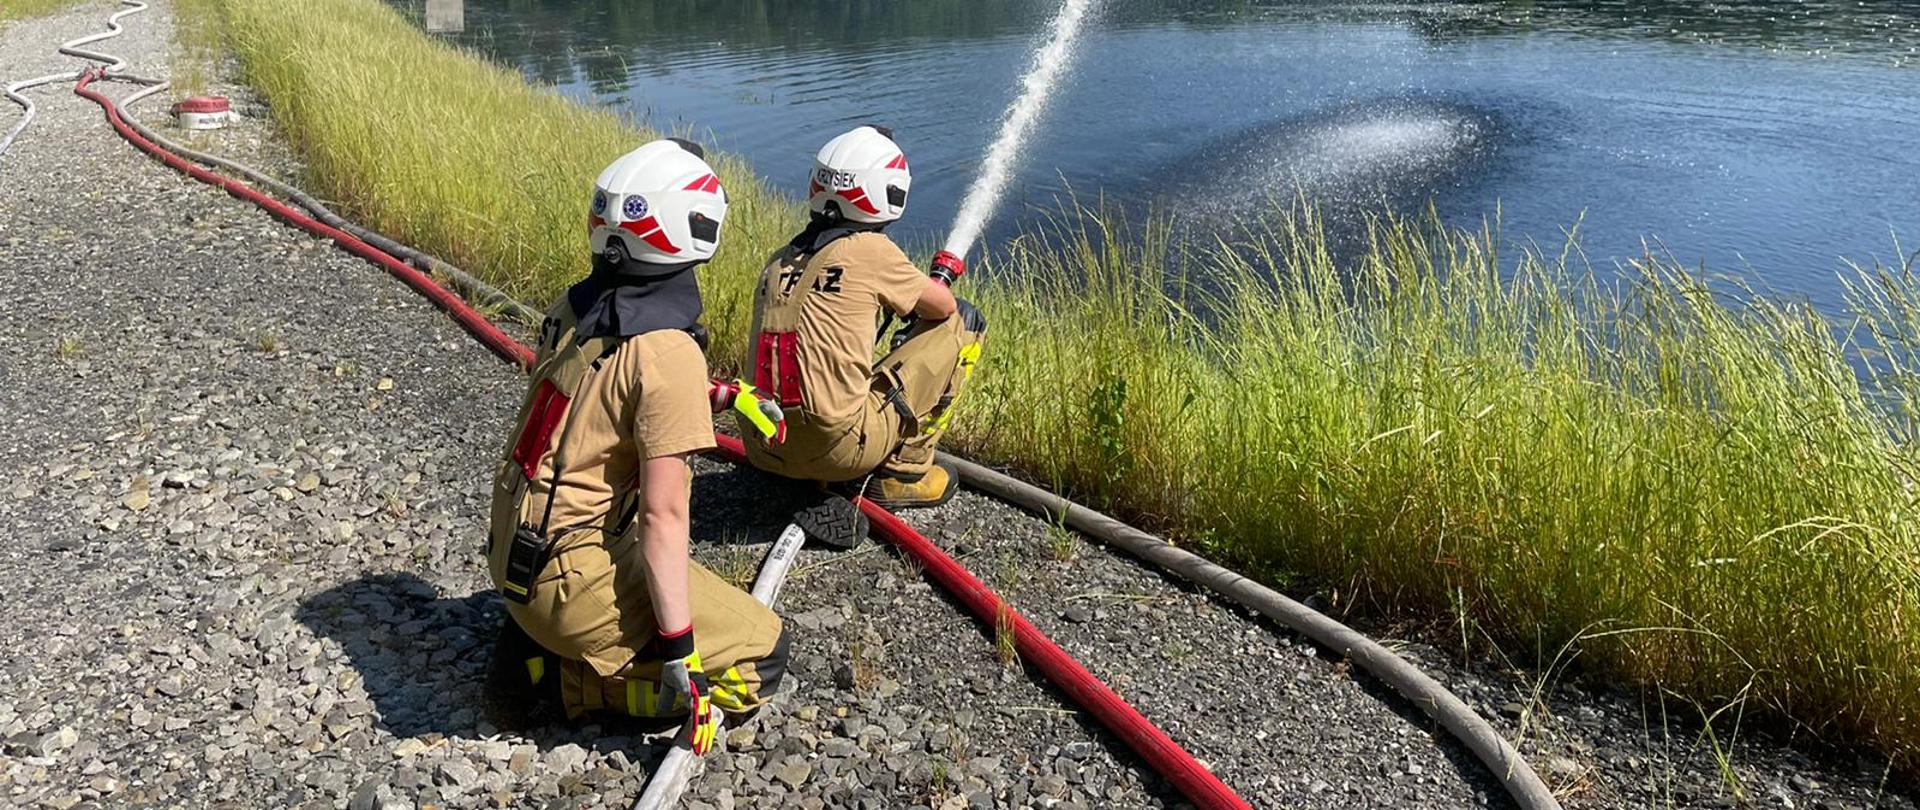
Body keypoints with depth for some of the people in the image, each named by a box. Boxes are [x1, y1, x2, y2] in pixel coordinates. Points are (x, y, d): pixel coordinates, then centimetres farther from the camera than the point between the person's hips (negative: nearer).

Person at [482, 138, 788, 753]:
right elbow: (663, 514, -24)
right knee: (761, 659, 0)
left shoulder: (572, 309, 0)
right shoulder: (669, 354, -23)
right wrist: (679, 650, -18)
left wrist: (701, 403, 17)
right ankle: (554, 674, -2)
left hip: (514, 547, 8)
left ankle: (541, 635, 14)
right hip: (571, 574, -8)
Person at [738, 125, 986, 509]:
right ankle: (903, 472, 9)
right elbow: (943, 305, 5)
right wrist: (941, 277, 28)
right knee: (965, 321, 6)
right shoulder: (870, 250, -8)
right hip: (835, 447, -7)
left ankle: (844, 475, 18)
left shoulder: (781, 259, 10)